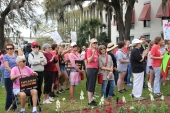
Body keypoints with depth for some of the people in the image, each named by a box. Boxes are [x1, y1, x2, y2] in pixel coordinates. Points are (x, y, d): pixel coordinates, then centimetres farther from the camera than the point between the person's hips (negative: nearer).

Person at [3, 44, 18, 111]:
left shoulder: (16, 56, 11)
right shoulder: (5, 57, -4)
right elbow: (7, 67, -13)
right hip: (8, 77, -5)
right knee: (9, 92, -1)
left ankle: (14, 106, 20)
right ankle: (7, 107, 11)